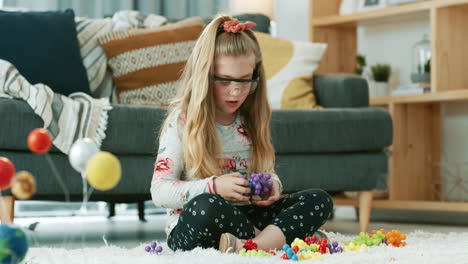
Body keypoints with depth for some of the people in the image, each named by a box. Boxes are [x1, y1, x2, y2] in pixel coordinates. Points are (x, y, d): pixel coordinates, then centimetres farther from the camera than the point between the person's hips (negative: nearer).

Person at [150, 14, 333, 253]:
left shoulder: (252, 120, 9)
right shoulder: (182, 121, -6)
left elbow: (268, 172, 18)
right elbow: (159, 191, -11)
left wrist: (272, 185, -7)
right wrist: (214, 187, -26)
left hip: (244, 219, 6)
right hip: (190, 230, -5)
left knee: (319, 200, -14)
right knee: (207, 205, -40)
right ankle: (274, 239, -18)